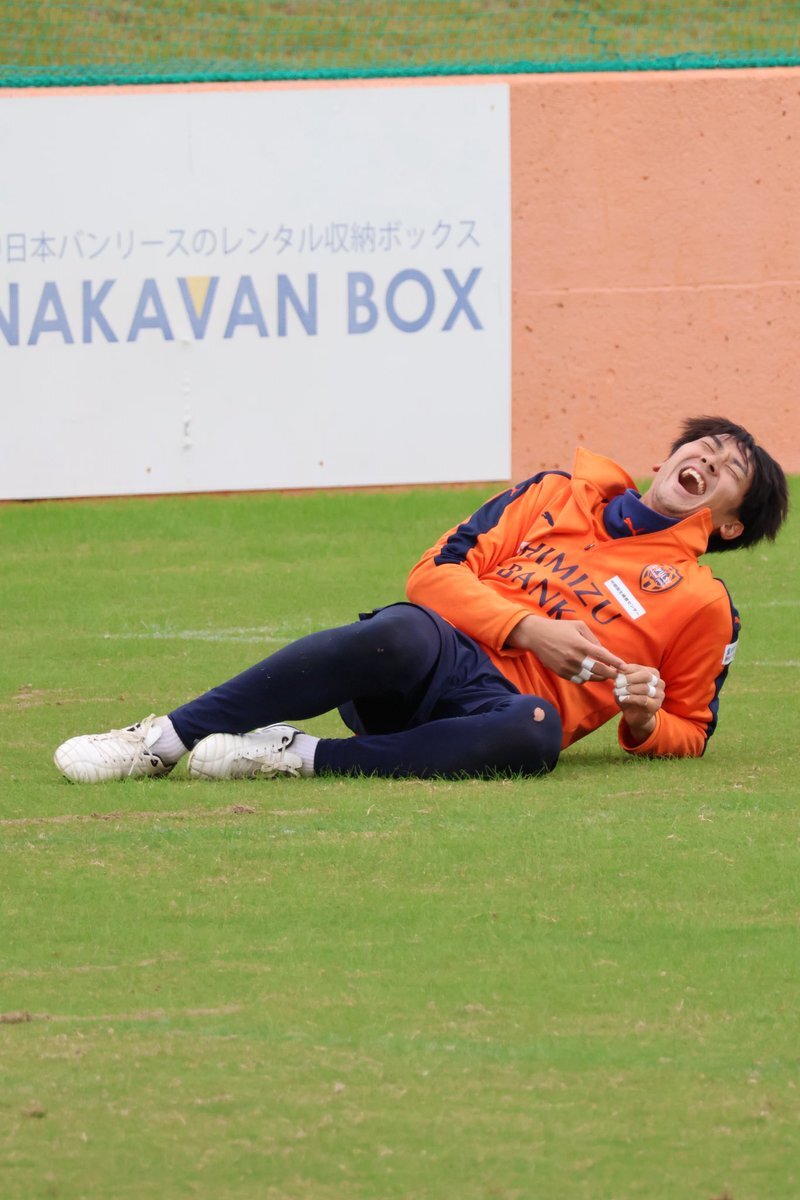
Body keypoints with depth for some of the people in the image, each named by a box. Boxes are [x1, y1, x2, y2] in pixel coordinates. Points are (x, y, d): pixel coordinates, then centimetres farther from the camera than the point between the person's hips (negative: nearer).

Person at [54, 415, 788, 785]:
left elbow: (688, 735, 23)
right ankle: (163, 740, -36)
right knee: (400, 634, -38)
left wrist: (644, 720, -1)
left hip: (507, 704, -1)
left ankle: (302, 758, -36)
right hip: (440, 648, 1)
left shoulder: (703, 605, 18)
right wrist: (527, 627, -4)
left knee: (535, 734, -40)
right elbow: (438, 572, 13)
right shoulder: (560, 496, 21)